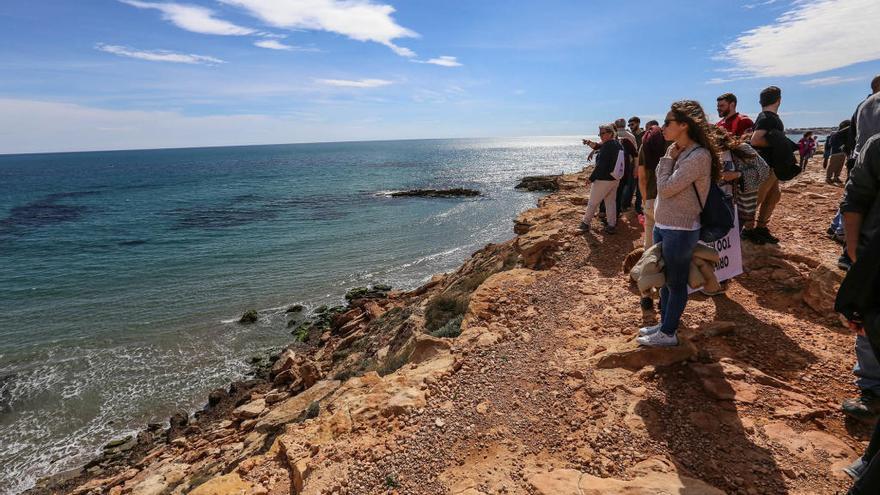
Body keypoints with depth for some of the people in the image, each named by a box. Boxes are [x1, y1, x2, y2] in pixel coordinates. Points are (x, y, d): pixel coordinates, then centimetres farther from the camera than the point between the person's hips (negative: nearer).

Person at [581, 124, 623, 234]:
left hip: (603, 179, -8)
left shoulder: (607, 146, -20)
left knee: (592, 202, 7)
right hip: (615, 179, 8)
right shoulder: (618, 145, 7)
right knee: (611, 202, 13)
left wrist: (591, 178, -16)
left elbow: (600, 165, -23)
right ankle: (611, 225, 15)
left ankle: (585, 223, 19)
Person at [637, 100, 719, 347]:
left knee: (676, 283, 4)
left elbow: (666, 188, -21)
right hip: (662, 226, 9)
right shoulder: (679, 152, 8)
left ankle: (668, 333, 17)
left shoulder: (699, 156, -19)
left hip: (680, 230, -9)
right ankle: (664, 324, 33)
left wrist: (668, 158, -12)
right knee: (664, 280, 19)